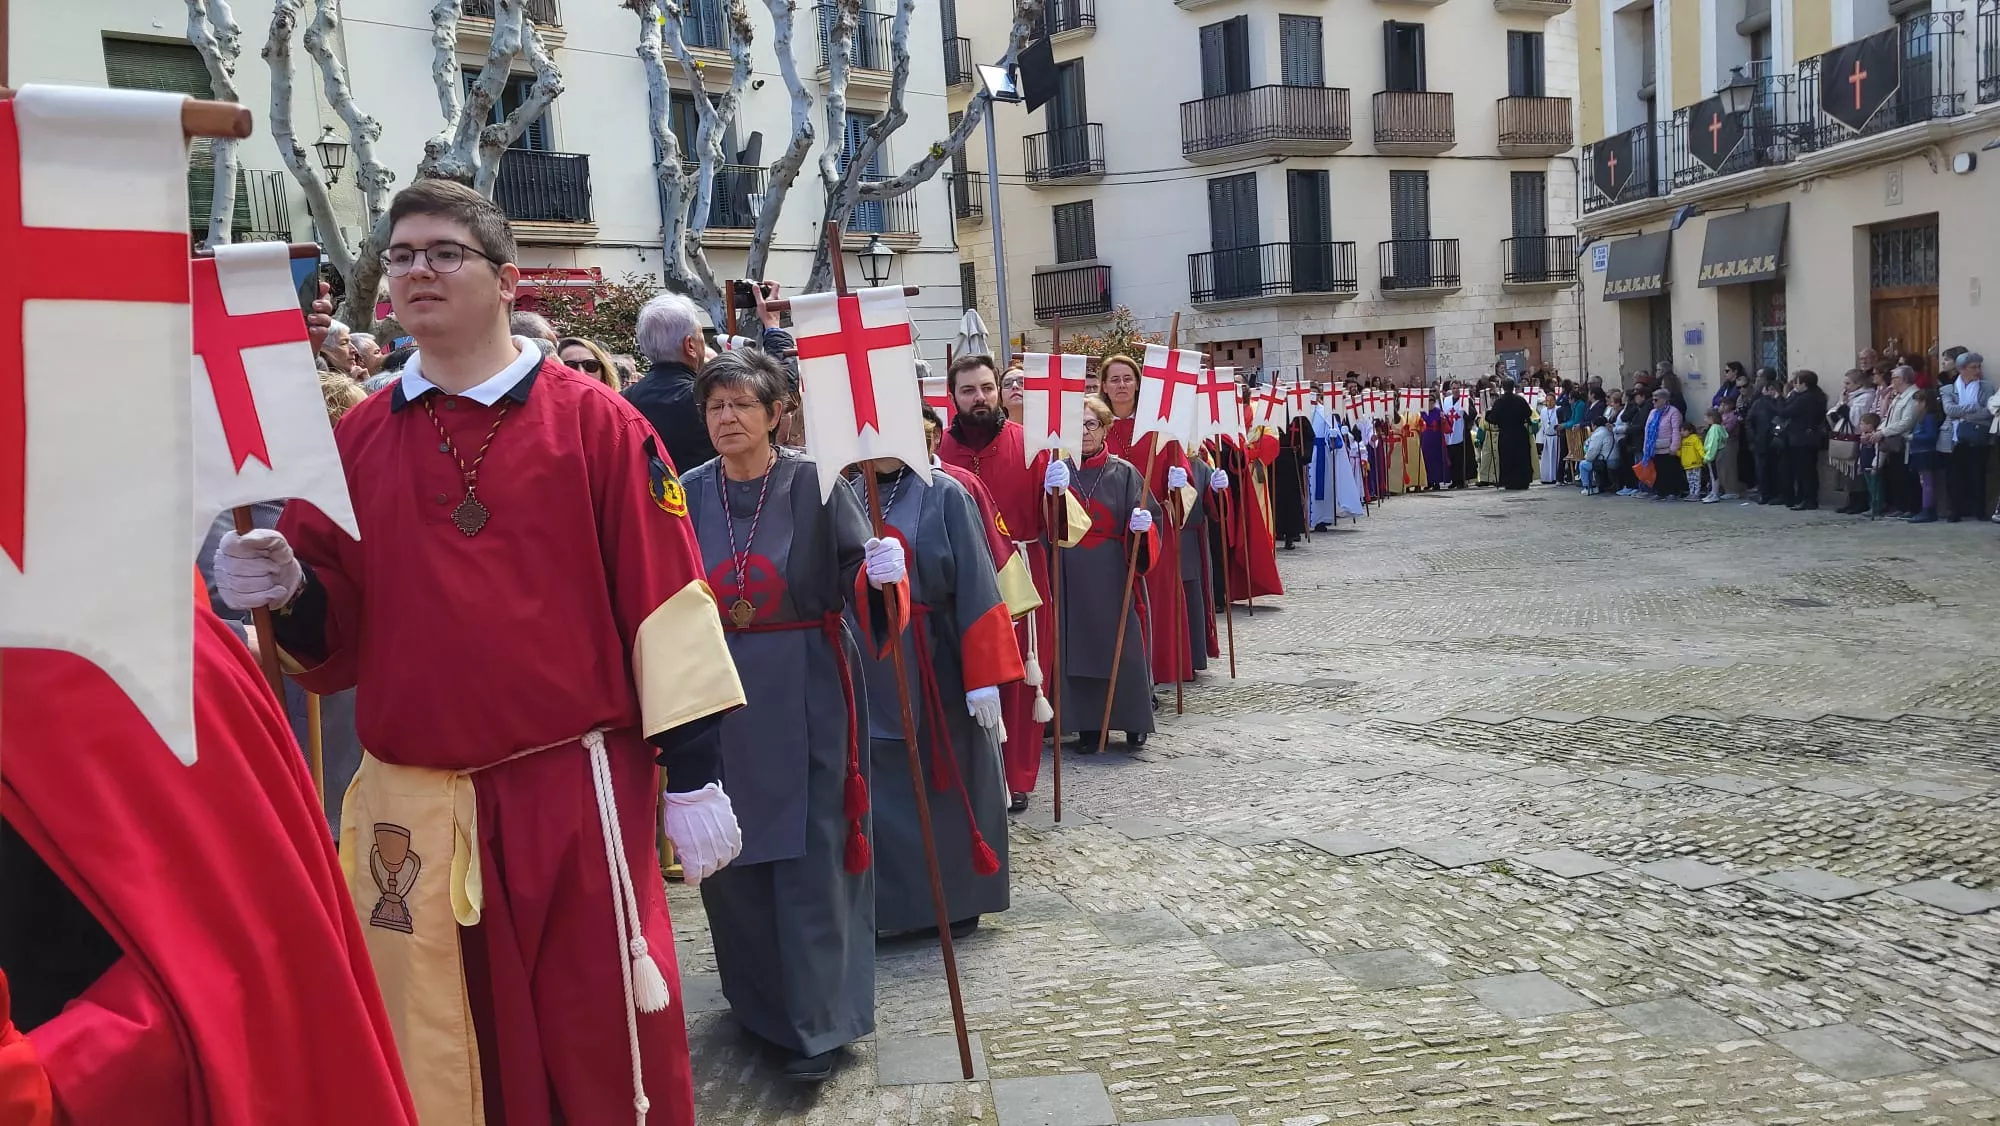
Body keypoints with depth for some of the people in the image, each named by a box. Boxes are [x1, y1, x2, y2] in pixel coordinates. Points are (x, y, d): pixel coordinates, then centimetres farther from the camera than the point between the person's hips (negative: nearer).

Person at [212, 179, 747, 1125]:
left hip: (576, 792, -3)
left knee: (605, 1048, 6)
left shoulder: (596, 421, -3)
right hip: (411, 805, 4)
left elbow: (666, 598, -7)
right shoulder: (356, 439, 9)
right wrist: (285, 590, -11)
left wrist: (693, 774, -9)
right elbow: (335, 627, 12)